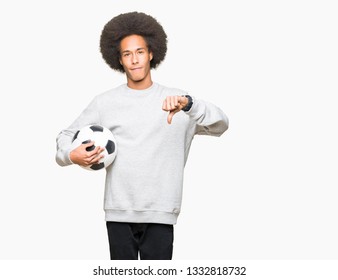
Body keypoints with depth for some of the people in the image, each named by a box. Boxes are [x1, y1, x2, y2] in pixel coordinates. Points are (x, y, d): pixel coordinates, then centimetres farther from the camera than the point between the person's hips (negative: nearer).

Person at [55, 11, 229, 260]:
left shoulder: (177, 101, 3)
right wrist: (71, 155, -12)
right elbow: (66, 136, 12)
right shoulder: (105, 103, 6)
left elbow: (220, 125, -10)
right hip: (119, 213, 1)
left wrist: (188, 104, -29)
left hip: (160, 214, -1)